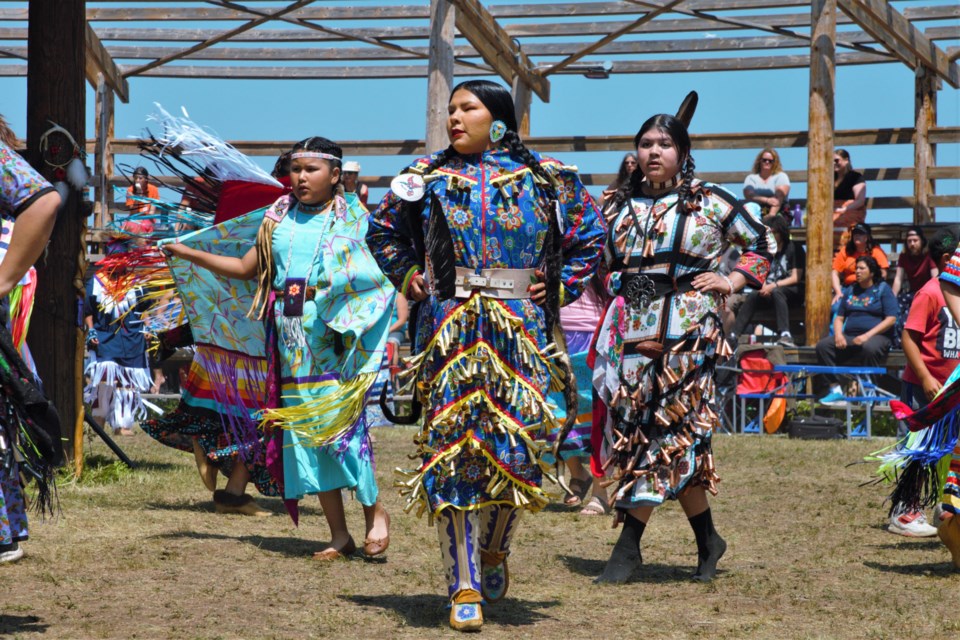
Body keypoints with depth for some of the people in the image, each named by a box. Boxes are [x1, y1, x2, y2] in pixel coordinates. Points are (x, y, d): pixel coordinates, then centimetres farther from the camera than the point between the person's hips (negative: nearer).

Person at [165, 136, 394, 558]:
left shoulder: (352, 219, 4)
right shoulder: (279, 221, 14)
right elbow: (246, 268, 17)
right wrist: (186, 252, 15)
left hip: (339, 339, -4)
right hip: (293, 343, 4)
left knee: (341, 424, -13)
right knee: (305, 432, 2)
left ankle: (375, 511, 6)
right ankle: (339, 535, 9)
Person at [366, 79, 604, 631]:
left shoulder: (545, 180, 4)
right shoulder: (429, 177, 8)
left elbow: (591, 236, 13)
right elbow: (384, 229, 22)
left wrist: (561, 286, 4)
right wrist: (408, 274, 10)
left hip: (521, 329, 0)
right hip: (449, 329, 1)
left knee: (516, 440, 0)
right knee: (452, 443, -6)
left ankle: (495, 552, 28)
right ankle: (465, 587, -4)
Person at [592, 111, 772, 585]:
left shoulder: (708, 203, 4)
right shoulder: (622, 205, 14)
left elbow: (761, 243, 13)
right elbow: (608, 267, 26)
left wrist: (732, 282, 1)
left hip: (686, 330, -4)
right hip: (631, 329, 4)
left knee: (666, 430, -10)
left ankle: (628, 545, -10)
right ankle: (707, 540, 16)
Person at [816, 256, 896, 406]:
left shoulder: (883, 289, 3)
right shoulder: (850, 290, 20)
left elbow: (890, 319, -7)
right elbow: (839, 317, 20)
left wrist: (867, 335, -17)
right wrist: (838, 334, -3)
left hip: (876, 336, -6)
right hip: (850, 337, 6)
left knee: (869, 348, -41)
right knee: (823, 345, -19)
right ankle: (835, 390, -19)